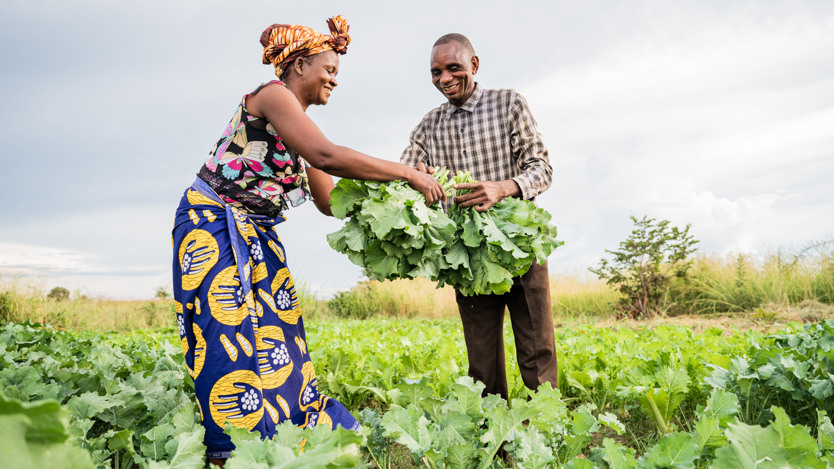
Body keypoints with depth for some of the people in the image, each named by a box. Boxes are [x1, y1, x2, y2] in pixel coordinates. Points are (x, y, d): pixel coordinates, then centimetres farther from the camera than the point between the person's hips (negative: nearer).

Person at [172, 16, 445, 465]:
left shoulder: (297, 127, 15)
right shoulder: (272, 95, -11)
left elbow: (331, 201, 14)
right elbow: (327, 156, -27)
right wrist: (407, 173, -22)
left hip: (256, 238, 9)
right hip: (213, 228, -9)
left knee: (273, 338, 5)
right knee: (233, 340, -9)